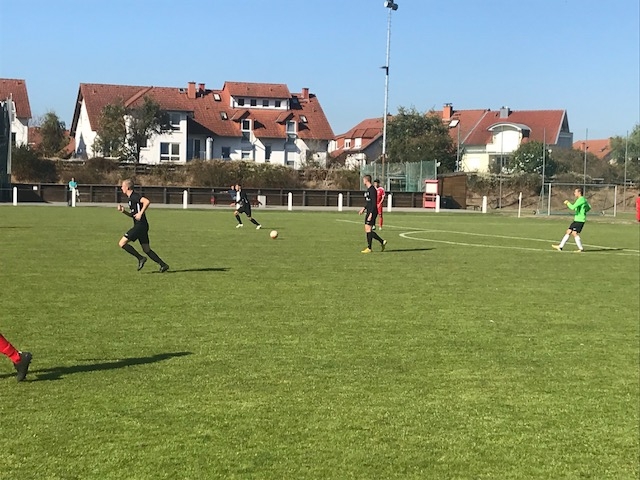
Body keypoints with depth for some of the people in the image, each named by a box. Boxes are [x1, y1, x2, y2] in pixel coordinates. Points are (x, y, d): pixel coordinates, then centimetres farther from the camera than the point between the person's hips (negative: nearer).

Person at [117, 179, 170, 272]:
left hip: (140, 225, -10)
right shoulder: (131, 198, 20)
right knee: (146, 249, 9)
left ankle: (140, 258, -6)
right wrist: (123, 211, 13)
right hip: (140, 226, 10)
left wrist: (140, 213, -24)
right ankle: (163, 265, 7)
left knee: (122, 243, -9)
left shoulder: (134, 196, -11)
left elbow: (147, 201, -28)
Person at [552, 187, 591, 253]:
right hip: (576, 219, 10)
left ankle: (581, 248, -4)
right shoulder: (583, 200, 17)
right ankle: (560, 246, 10)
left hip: (580, 220, -10)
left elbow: (573, 207, -20)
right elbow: (589, 208, 26)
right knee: (568, 232, 8)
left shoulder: (581, 199, -14)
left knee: (574, 233, -12)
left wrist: (568, 203, -4)